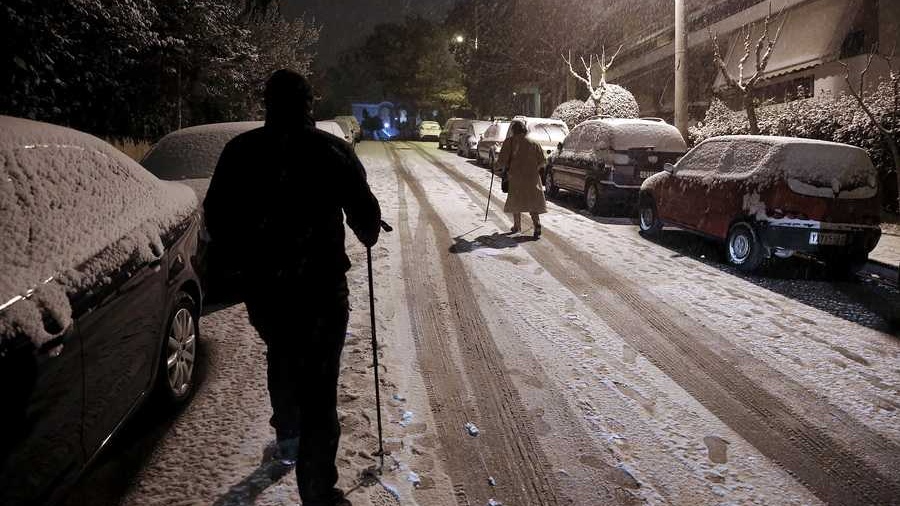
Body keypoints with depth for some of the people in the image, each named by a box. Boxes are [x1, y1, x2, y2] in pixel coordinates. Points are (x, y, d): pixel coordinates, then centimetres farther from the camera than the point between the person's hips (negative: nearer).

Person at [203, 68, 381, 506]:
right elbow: (365, 212, -4)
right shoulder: (332, 150, -7)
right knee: (318, 383, 1)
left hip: (260, 287, 4)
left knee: (281, 357, 29)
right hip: (320, 288, -3)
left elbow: (216, 215, 6)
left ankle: (288, 438, 43)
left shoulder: (240, 150, 1)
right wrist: (368, 237, 18)